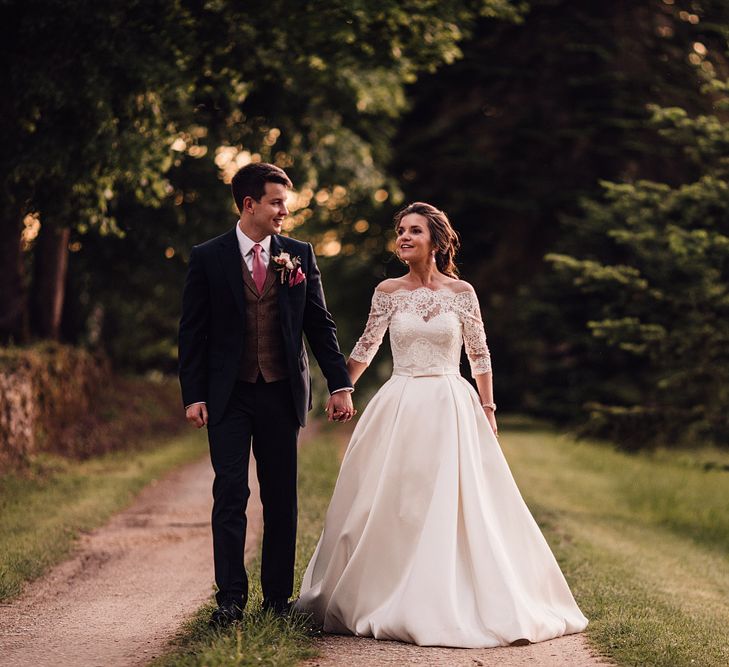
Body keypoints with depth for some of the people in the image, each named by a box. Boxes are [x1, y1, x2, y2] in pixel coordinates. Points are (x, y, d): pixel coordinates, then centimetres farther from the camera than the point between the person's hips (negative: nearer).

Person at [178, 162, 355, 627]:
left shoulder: (300, 256, 6)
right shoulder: (208, 258, 0)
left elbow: (320, 324, 8)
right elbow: (193, 332, 0)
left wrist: (340, 385, 2)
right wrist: (193, 395, -6)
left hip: (282, 393, 2)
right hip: (229, 394, -2)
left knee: (282, 497, 6)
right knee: (231, 494, -5)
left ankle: (278, 595, 14)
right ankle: (231, 597, -1)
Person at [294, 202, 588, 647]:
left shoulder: (462, 292, 0)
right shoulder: (388, 292, 3)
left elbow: (479, 355, 5)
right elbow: (366, 348, 12)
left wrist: (488, 410, 4)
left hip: (452, 409, -1)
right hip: (399, 409, 1)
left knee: (455, 506, -2)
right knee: (391, 507, 2)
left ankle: (456, 605, 9)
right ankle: (391, 600, 14)